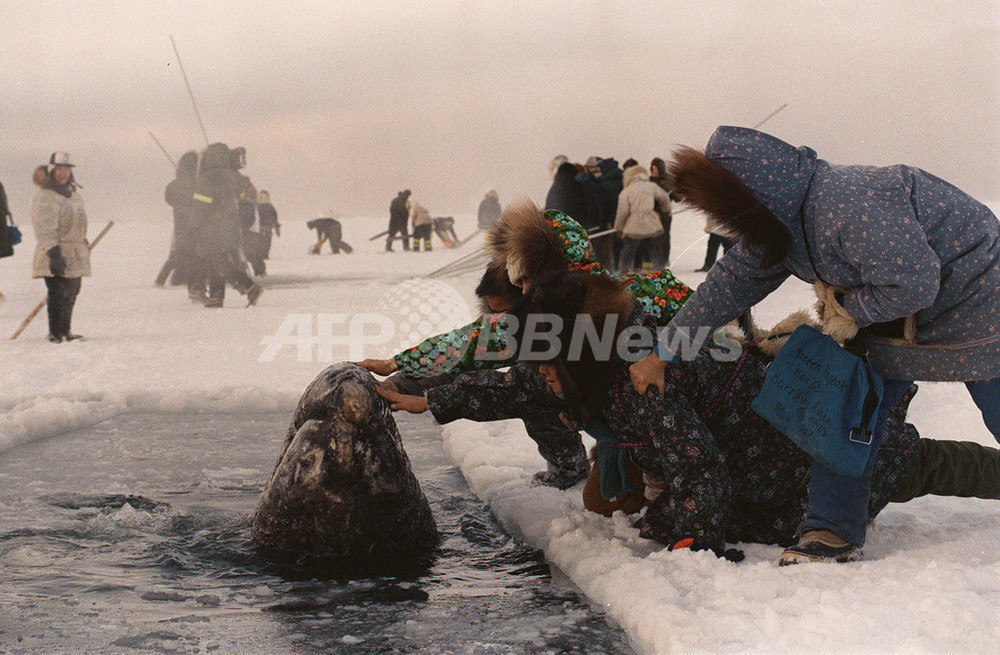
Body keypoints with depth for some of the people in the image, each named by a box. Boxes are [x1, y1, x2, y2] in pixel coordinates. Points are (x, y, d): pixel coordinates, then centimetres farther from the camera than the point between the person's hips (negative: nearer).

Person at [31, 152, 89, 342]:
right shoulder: (44, 196, -11)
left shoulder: (73, 194, 18)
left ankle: (65, 331, 21)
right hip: (57, 255, -8)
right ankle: (56, 333, -4)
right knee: (59, 293, -11)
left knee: (72, 292, 11)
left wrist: (84, 244, 30)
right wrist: (53, 253, -25)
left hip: (75, 255, 8)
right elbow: (45, 228, -18)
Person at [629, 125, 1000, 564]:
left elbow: (912, 284, -35)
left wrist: (849, 310, -18)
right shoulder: (781, 219, -6)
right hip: (891, 317, 8)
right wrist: (663, 352, 4)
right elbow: (733, 280, 4)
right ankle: (834, 533, 7)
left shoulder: (850, 208, -37)